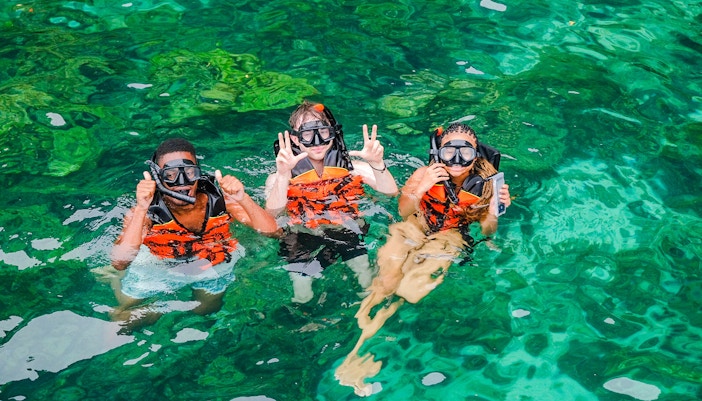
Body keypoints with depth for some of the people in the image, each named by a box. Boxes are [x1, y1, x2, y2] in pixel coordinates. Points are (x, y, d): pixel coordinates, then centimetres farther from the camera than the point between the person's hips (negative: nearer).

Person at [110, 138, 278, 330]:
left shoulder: (219, 201, -20)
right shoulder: (145, 212, -24)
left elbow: (271, 231, -23)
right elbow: (119, 263, -35)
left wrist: (243, 199, -40)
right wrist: (141, 210, -43)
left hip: (214, 263, 2)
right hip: (160, 267, -1)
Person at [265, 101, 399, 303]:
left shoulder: (348, 166, 8)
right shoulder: (279, 178, 3)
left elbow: (391, 192, -2)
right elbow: (273, 215, -15)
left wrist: (377, 163, -21)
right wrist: (283, 175, -28)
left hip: (346, 231, 2)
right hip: (302, 238, -1)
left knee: (370, 286, -14)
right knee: (303, 300, -16)